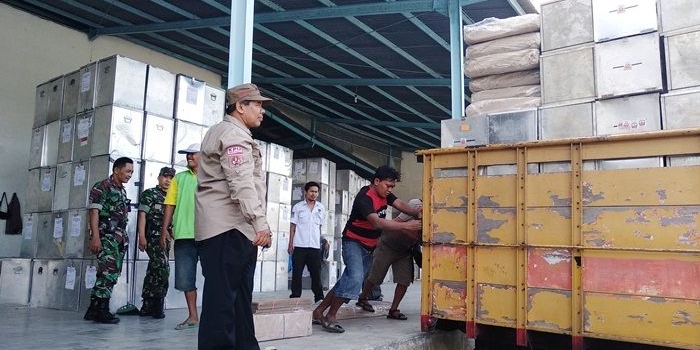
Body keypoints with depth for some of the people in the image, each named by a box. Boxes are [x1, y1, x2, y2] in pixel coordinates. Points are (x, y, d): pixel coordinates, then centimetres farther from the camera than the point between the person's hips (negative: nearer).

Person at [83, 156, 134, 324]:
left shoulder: (122, 191, 20)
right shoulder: (102, 187, -3)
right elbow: (93, 211, -11)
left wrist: (124, 238, 17)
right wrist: (95, 236, -20)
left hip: (120, 237, 9)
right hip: (106, 235, -8)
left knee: (113, 273, 7)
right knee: (109, 272, -14)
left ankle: (94, 309, 14)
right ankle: (102, 309, -10)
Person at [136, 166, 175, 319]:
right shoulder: (149, 194, 2)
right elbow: (142, 215, -6)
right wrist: (141, 236, -16)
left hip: (166, 239, 6)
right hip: (152, 237, -6)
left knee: (154, 271, 8)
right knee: (163, 267, -19)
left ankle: (147, 306, 13)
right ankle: (157, 302, -10)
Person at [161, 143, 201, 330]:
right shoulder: (179, 178, 15)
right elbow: (170, 204, 12)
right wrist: (164, 228, 4)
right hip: (183, 235, 3)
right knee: (185, 277, 6)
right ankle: (192, 316, 18)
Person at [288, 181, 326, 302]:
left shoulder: (321, 208, 10)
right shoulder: (298, 207, 4)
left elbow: (320, 226, 15)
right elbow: (293, 226, 4)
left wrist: (320, 241, 10)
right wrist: (290, 244, -2)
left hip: (315, 246, 2)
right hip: (299, 245, -2)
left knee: (316, 273, 4)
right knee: (297, 273, 2)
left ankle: (319, 297, 10)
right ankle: (295, 296, 9)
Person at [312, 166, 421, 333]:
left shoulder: (384, 194, 3)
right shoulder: (364, 197, -25)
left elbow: (400, 204, -9)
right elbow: (377, 222, -36)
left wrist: (418, 212, -28)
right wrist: (406, 225, -40)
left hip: (369, 246, 9)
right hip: (353, 242, -9)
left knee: (348, 280, 7)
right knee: (355, 277, -25)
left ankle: (318, 312, 15)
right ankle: (330, 317, -15)